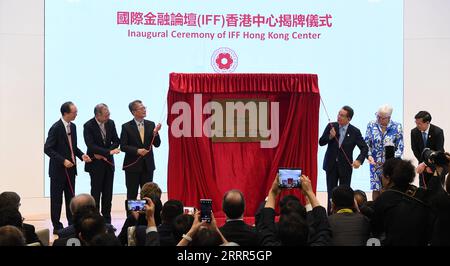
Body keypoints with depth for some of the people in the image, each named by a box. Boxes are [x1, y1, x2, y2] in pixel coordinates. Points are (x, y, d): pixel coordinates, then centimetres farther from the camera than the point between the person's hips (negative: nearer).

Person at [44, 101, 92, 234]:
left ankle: (72, 224, 17)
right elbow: (48, 149, -18)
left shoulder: (72, 127, 7)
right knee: (56, 199, 3)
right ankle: (57, 226, 9)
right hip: (58, 169, -7)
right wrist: (63, 160, -23)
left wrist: (82, 155, -2)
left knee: (70, 198, 11)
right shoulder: (56, 128, -16)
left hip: (70, 168, 7)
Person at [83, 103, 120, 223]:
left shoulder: (110, 123, 2)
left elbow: (116, 141, 6)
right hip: (96, 164, -5)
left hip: (109, 162, 5)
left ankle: (107, 221, 12)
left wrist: (103, 154, -8)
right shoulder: (88, 126, -13)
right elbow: (91, 145, -21)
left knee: (108, 192, 7)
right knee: (96, 192, -2)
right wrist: (109, 152, -30)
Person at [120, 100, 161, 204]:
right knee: (132, 194, 3)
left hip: (148, 165, 3)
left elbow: (157, 144, 2)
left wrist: (155, 133, -16)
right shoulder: (126, 127, -5)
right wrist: (137, 151, -20)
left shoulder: (151, 125, 5)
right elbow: (123, 146, -7)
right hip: (133, 165, -3)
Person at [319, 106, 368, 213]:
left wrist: (359, 160, -19)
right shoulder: (331, 126, -2)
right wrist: (330, 137, -21)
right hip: (331, 165, 2)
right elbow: (321, 142, -1)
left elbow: (364, 148, -2)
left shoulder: (355, 131, -7)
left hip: (345, 167, -2)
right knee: (331, 192, 5)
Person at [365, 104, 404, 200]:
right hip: (375, 163, 1)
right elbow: (366, 143, 3)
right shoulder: (371, 125, 1)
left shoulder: (397, 127, -3)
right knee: (376, 189, 0)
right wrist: (369, 155, -14)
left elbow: (400, 147, -4)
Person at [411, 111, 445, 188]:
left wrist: (425, 164, -27)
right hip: (423, 162, 3)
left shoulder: (438, 132, -19)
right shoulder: (414, 132, -9)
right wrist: (424, 164, -14)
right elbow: (415, 150, -3)